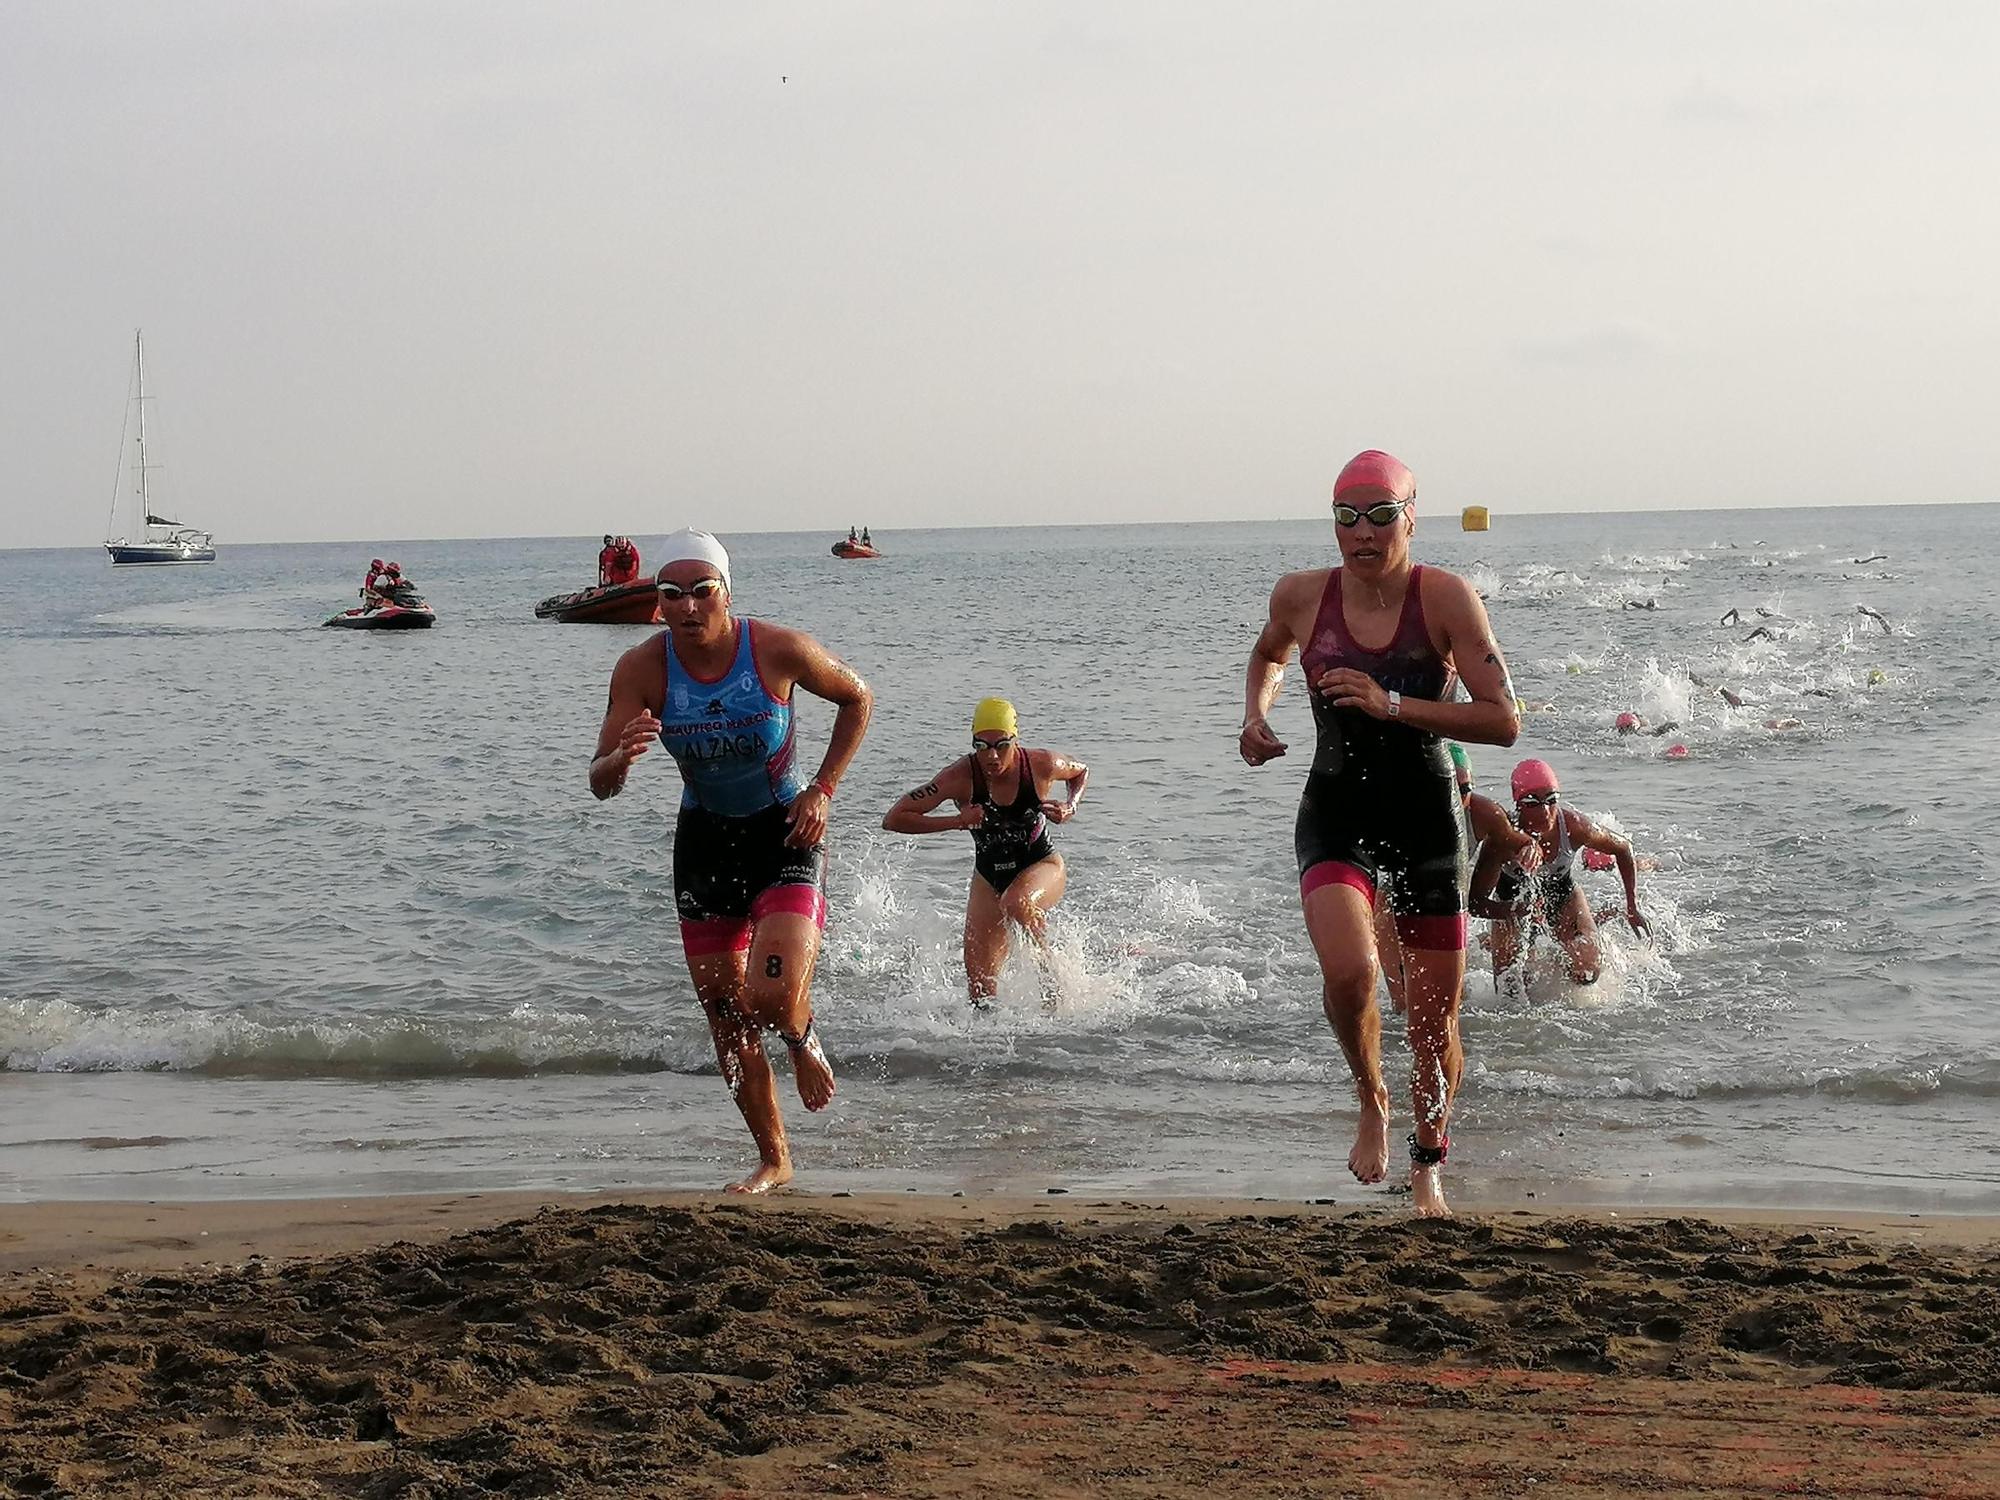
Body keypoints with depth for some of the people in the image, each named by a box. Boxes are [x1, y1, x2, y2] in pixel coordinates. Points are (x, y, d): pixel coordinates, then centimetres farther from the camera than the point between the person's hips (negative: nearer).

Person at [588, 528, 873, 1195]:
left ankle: (805, 1044, 15)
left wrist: (822, 789, -7)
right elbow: (600, 784, -14)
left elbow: (857, 698, 1)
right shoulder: (641, 670, -15)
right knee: (726, 1017, 8)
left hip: (784, 832, -3)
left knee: (775, 995, -23)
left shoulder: (779, 651, -19)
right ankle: (773, 1160, 26)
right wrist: (623, 756, -38)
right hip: (704, 839, 3)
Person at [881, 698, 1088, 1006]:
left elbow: (1081, 772, 8)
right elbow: (893, 819, -23)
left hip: (1042, 865, -1)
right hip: (989, 876, 1)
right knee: (981, 991, -5)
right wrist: (957, 821, -31)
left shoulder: (1041, 765, -19)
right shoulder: (962, 776, -22)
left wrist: (1071, 806, -12)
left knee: (1015, 904, -38)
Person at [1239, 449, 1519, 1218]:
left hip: (1425, 819, 0)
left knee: (1434, 1018, 6)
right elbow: (1269, 655, 22)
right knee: (1348, 970, -27)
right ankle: (1371, 1103, 4)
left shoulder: (1446, 597, -12)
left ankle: (1428, 1166, 32)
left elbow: (1503, 721, -16)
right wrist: (1256, 714, 3)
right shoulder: (1302, 595, -3)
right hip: (1334, 814, 1)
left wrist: (1391, 704, -23)